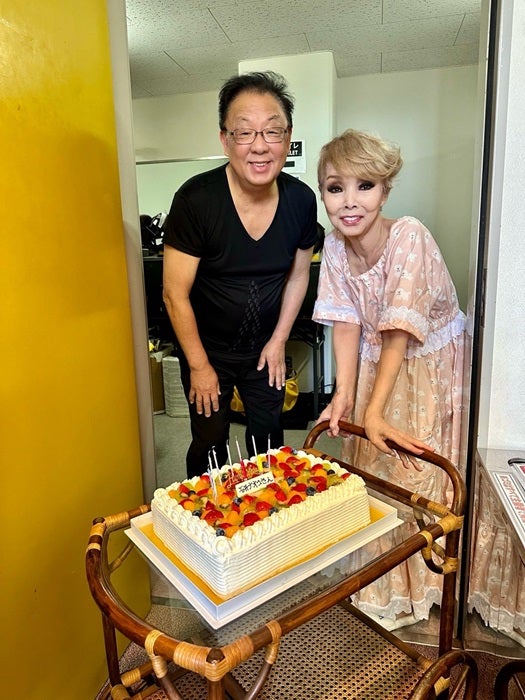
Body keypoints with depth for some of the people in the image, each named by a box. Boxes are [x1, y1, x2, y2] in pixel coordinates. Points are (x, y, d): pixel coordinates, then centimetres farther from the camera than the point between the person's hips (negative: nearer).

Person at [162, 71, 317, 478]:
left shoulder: (301, 200, -12)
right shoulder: (196, 199, -24)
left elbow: (298, 274, 3)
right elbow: (176, 295, -18)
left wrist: (279, 340, 2)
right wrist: (200, 366, -12)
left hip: (266, 347, 4)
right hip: (207, 348, -3)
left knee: (269, 437, 18)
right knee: (211, 445, 11)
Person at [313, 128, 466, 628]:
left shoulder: (409, 237, -26)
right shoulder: (334, 245, -10)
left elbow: (398, 333, -28)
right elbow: (346, 324, -10)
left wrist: (374, 411, -30)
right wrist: (342, 395, -16)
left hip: (430, 361, -4)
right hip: (374, 362, 5)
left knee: (414, 472, 2)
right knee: (369, 469, 10)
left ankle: (412, 590, 30)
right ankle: (377, 587, 35)